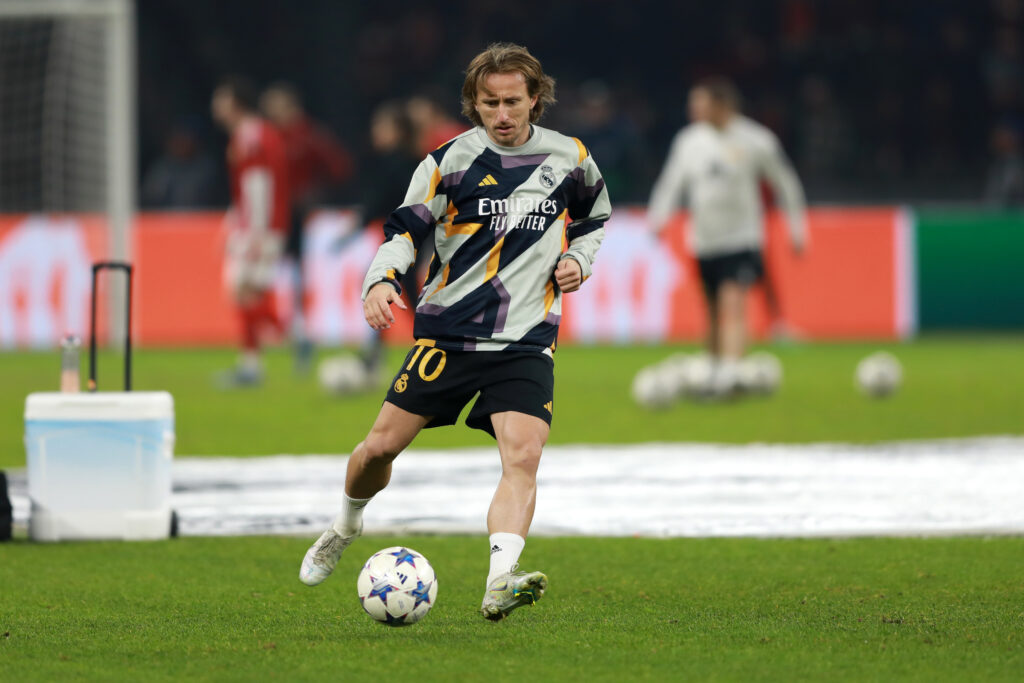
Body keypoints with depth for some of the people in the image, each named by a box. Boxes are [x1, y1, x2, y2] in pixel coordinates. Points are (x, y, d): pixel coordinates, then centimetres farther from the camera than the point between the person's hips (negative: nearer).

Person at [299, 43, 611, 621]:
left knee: (523, 456, -20)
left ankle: (500, 584, -31)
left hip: (526, 340, 0)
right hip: (448, 329, 0)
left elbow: (594, 218, 24)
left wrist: (578, 260, 3)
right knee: (382, 445, 0)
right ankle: (347, 524, 32)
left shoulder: (570, 159, 6)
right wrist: (381, 281, -20)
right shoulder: (451, 161, -1)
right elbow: (406, 228, -1)